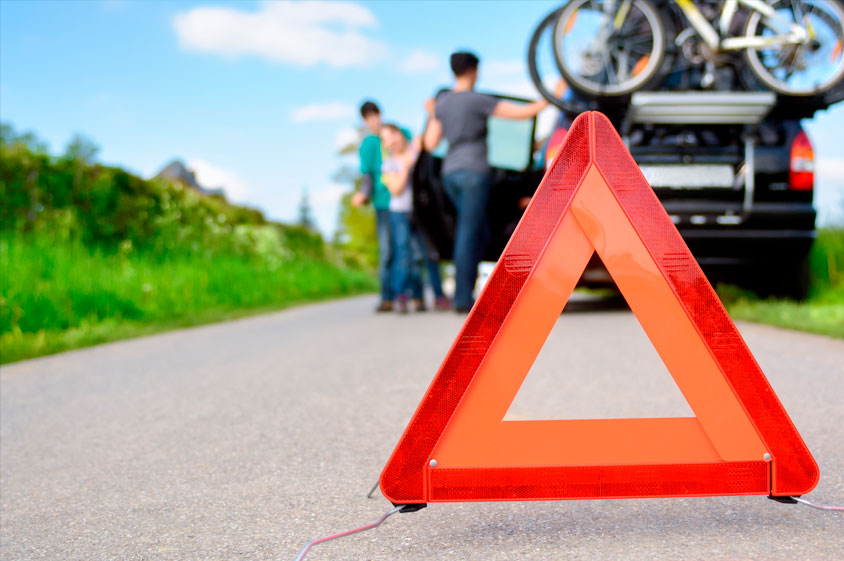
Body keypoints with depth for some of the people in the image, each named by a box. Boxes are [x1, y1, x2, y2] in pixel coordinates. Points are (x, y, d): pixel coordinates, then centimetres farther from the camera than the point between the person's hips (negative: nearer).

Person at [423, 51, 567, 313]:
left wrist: (432, 116, 25)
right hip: (474, 173, -7)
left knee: (479, 233, 16)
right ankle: (462, 299, -3)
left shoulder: (441, 102, 10)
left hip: (450, 173, 7)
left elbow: (430, 144, 10)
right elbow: (524, 112, -9)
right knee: (468, 236, -4)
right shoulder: (479, 100, -9)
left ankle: (464, 293, 12)